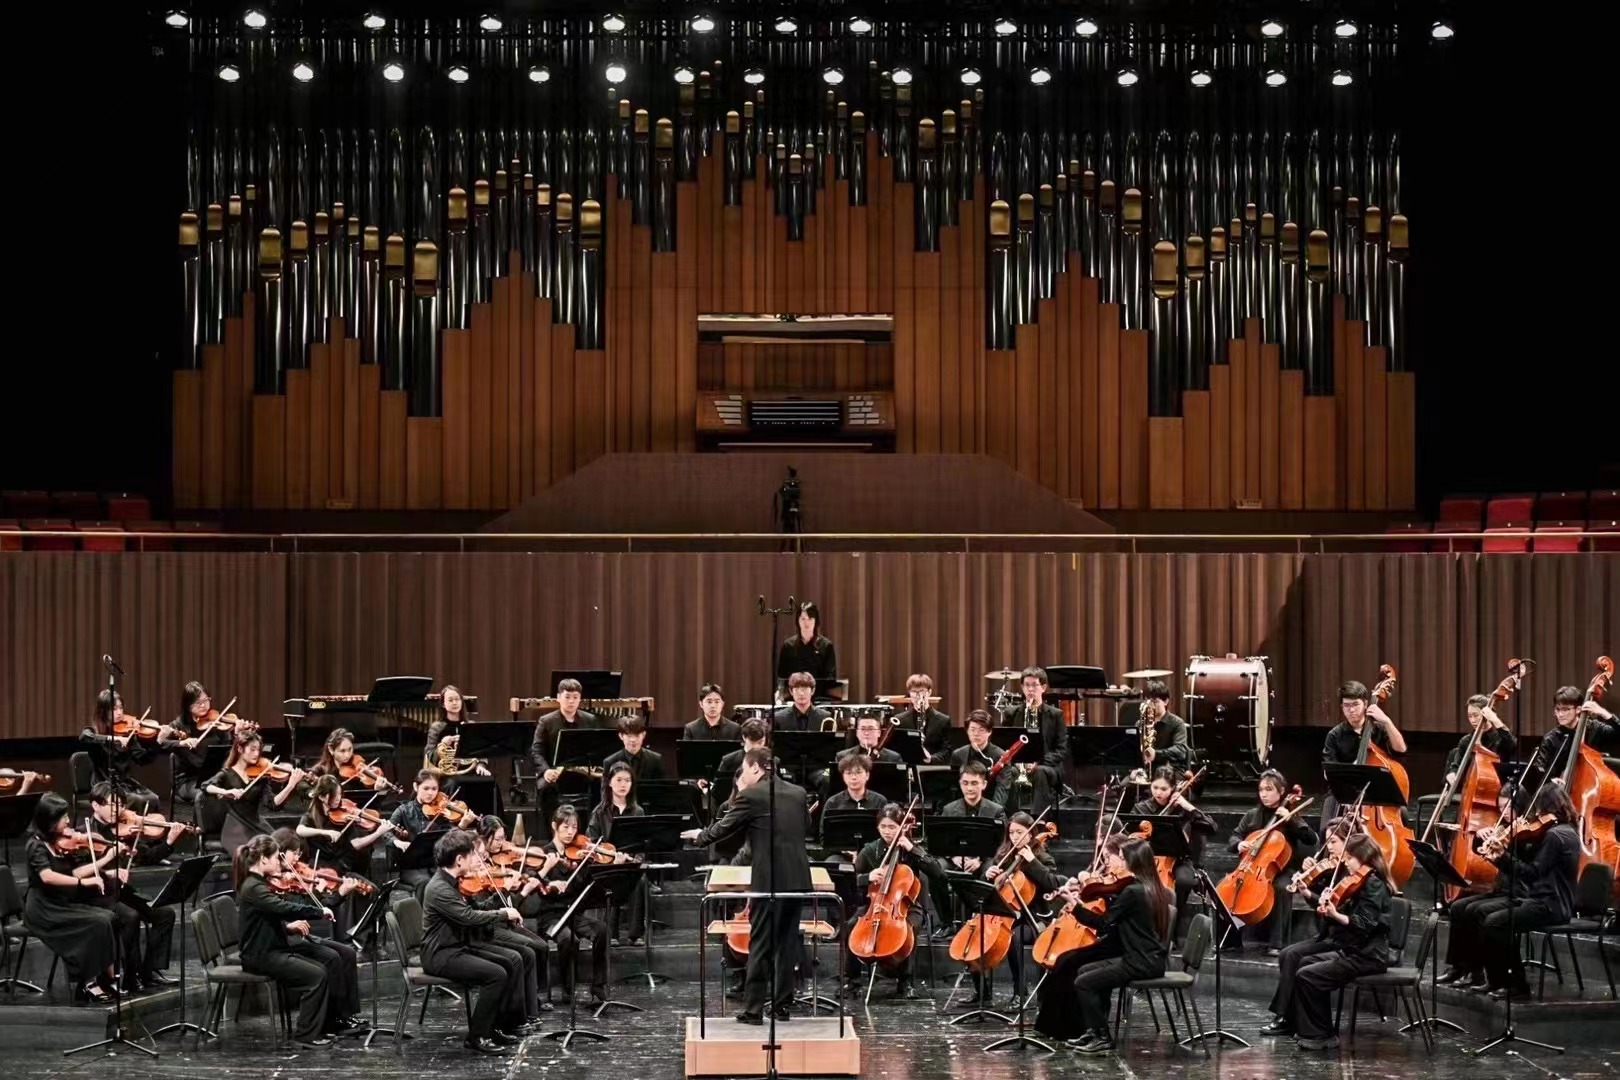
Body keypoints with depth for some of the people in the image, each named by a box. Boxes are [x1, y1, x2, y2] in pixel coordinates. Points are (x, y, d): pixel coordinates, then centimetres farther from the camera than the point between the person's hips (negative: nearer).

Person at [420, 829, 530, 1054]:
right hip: (441, 955, -10)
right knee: (496, 974, -24)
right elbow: (470, 917, -31)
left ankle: (502, 1026, 7)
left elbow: (470, 915, 13)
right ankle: (477, 1037, -12)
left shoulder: (453, 883, 8)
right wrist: (504, 913, -19)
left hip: (462, 945, 10)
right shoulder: (439, 889, -23)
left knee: (513, 960, 2)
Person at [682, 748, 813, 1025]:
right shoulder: (798, 793, 11)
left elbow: (724, 827, 1)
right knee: (787, 944, 12)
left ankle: (753, 1009, 1)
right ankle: (782, 1005, 15)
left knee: (760, 945, 0)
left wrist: (700, 836, 23)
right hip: (797, 878, 6)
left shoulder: (750, 795, -7)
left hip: (768, 880, -6)